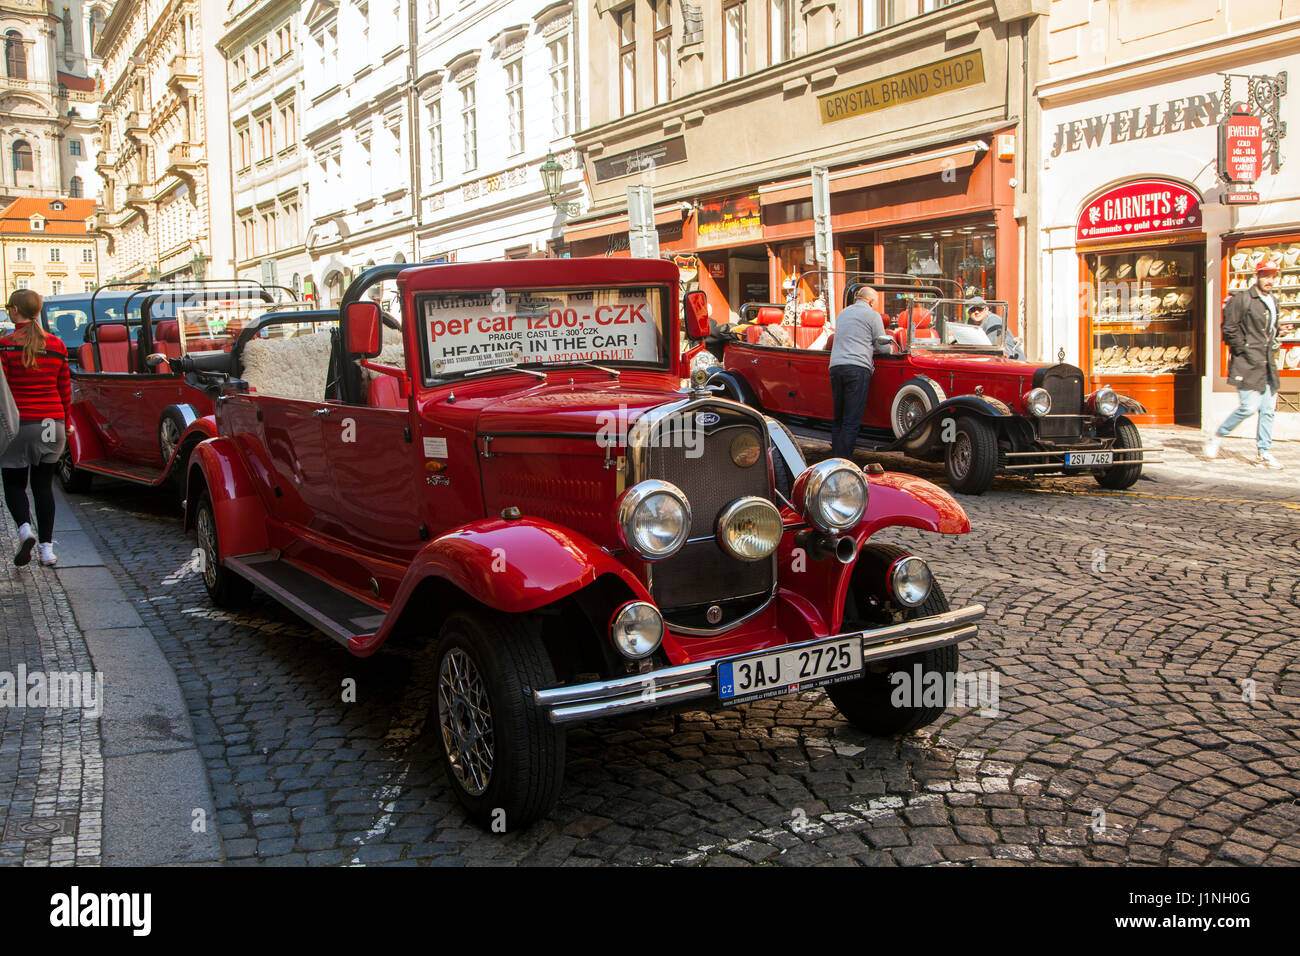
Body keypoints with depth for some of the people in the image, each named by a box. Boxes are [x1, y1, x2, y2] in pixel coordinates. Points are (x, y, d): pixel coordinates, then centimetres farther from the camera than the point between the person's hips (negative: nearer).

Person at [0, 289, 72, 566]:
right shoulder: (56, 345, 4)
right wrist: (66, 422, 20)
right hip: (52, 423, 3)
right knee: (43, 485, 10)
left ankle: (25, 529, -15)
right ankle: (47, 546, 8)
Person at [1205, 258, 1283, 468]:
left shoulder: (1273, 301, 16)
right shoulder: (1242, 299, -9)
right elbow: (1229, 329, -12)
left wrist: (1271, 346, 15)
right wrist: (1244, 351, -11)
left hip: (1267, 364, 8)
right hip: (1248, 364, -8)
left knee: (1268, 409, 6)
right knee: (1249, 407, -11)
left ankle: (1263, 453, 12)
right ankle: (1216, 437, 8)